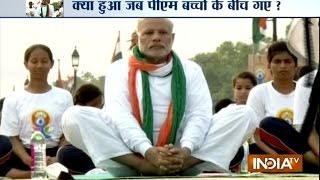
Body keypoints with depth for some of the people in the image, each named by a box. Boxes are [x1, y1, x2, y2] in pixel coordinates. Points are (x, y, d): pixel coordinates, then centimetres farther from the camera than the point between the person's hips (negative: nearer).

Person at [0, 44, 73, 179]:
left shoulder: (64, 96, 10)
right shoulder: (13, 99, 8)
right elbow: (12, 137, 2)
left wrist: (57, 159, -14)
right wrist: (28, 160, -18)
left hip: (55, 153, 0)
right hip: (26, 154, 0)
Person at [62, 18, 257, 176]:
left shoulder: (191, 69, 13)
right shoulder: (120, 68, 8)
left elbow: (200, 113, -1)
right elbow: (118, 113, -9)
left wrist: (186, 151, -24)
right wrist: (148, 152, -28)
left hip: (182, 156, 1)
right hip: (133, 153, -1)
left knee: (244, 114, -16)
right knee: (74, 116, -23)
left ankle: (178, 167, -32)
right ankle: (145, 168, -34)